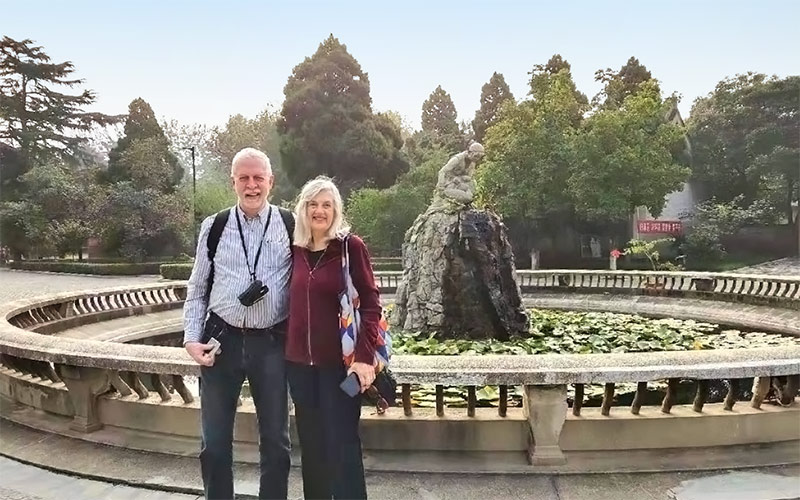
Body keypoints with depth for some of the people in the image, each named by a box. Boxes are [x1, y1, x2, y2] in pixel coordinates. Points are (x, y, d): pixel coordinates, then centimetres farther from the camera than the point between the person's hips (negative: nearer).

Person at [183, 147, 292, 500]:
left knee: (275, 441, 11)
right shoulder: (214, 227, 4)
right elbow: (197, 289, 9)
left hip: (272, 342, -1)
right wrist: (192, 338, -1)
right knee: (214, 443, 11)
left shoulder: (291, 226, 0)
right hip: (221, 339, 1)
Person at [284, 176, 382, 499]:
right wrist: (286, 348, 9)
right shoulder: (296, 249, 7)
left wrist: (365, 357, -18)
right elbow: (292, 304, 14)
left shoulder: (351, 246, -7)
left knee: (342, 444, 2)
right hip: (299, 362, 5)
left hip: (339, 362, -4)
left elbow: (371, 303, -10)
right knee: (310, 445, 14)